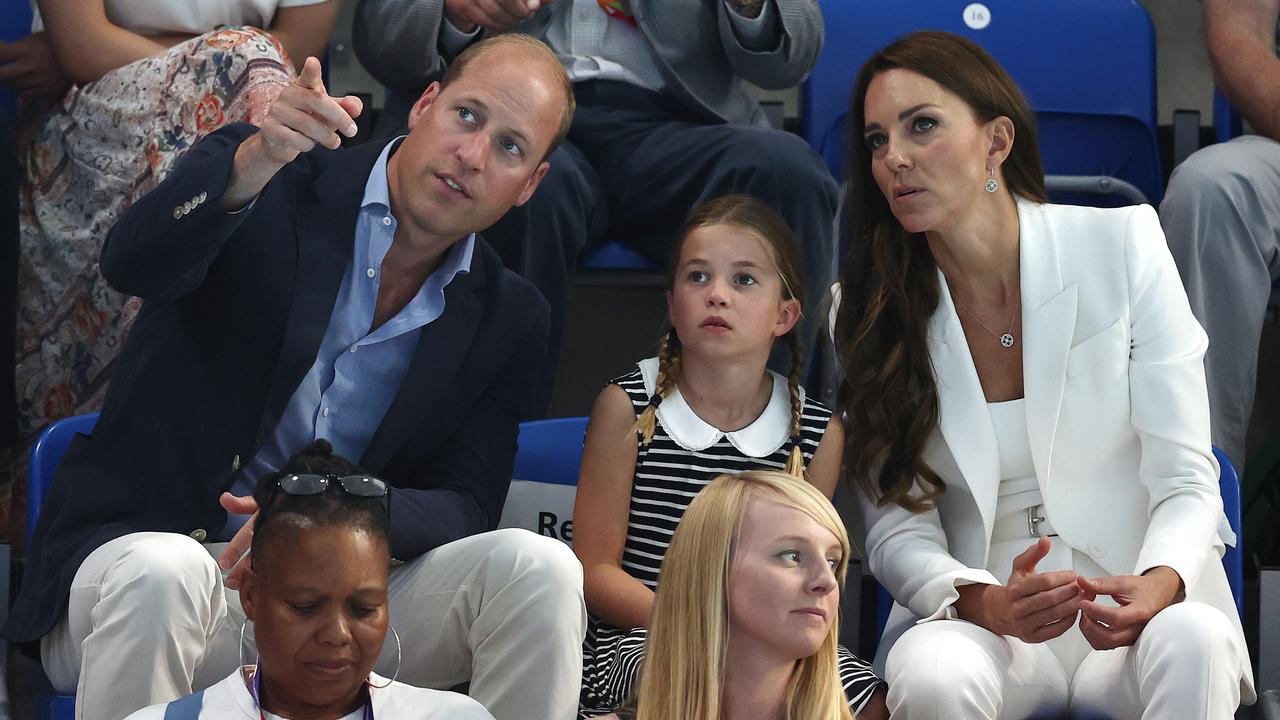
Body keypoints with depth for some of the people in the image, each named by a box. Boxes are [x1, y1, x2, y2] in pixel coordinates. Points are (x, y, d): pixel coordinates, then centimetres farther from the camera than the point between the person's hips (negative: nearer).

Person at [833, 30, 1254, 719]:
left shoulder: (1122, 244, -2)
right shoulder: (867, 308, 2)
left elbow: (1185, 482, -3)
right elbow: (897, 528, 0)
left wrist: (1159, 585, -24)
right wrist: (987, 605, -21)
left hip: (1135, 607, 0)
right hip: (981, 616, 1)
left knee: (1192, 643, -35)